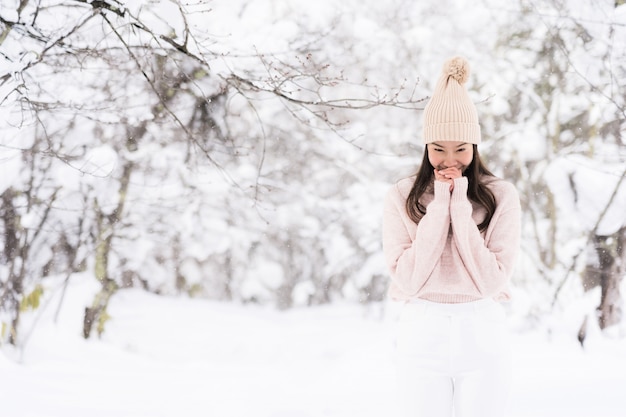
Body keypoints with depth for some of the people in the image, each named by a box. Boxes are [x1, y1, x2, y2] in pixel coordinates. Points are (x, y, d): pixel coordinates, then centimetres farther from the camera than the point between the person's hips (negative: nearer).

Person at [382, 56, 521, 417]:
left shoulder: (501, 195, -2)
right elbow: (408, 278, -10)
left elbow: (492, 280, -10)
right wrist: (439, 205, -12)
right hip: (422, 333, 0)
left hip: (483, 334, 0)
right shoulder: (402, 197, 0)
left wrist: (460, 205, -12)